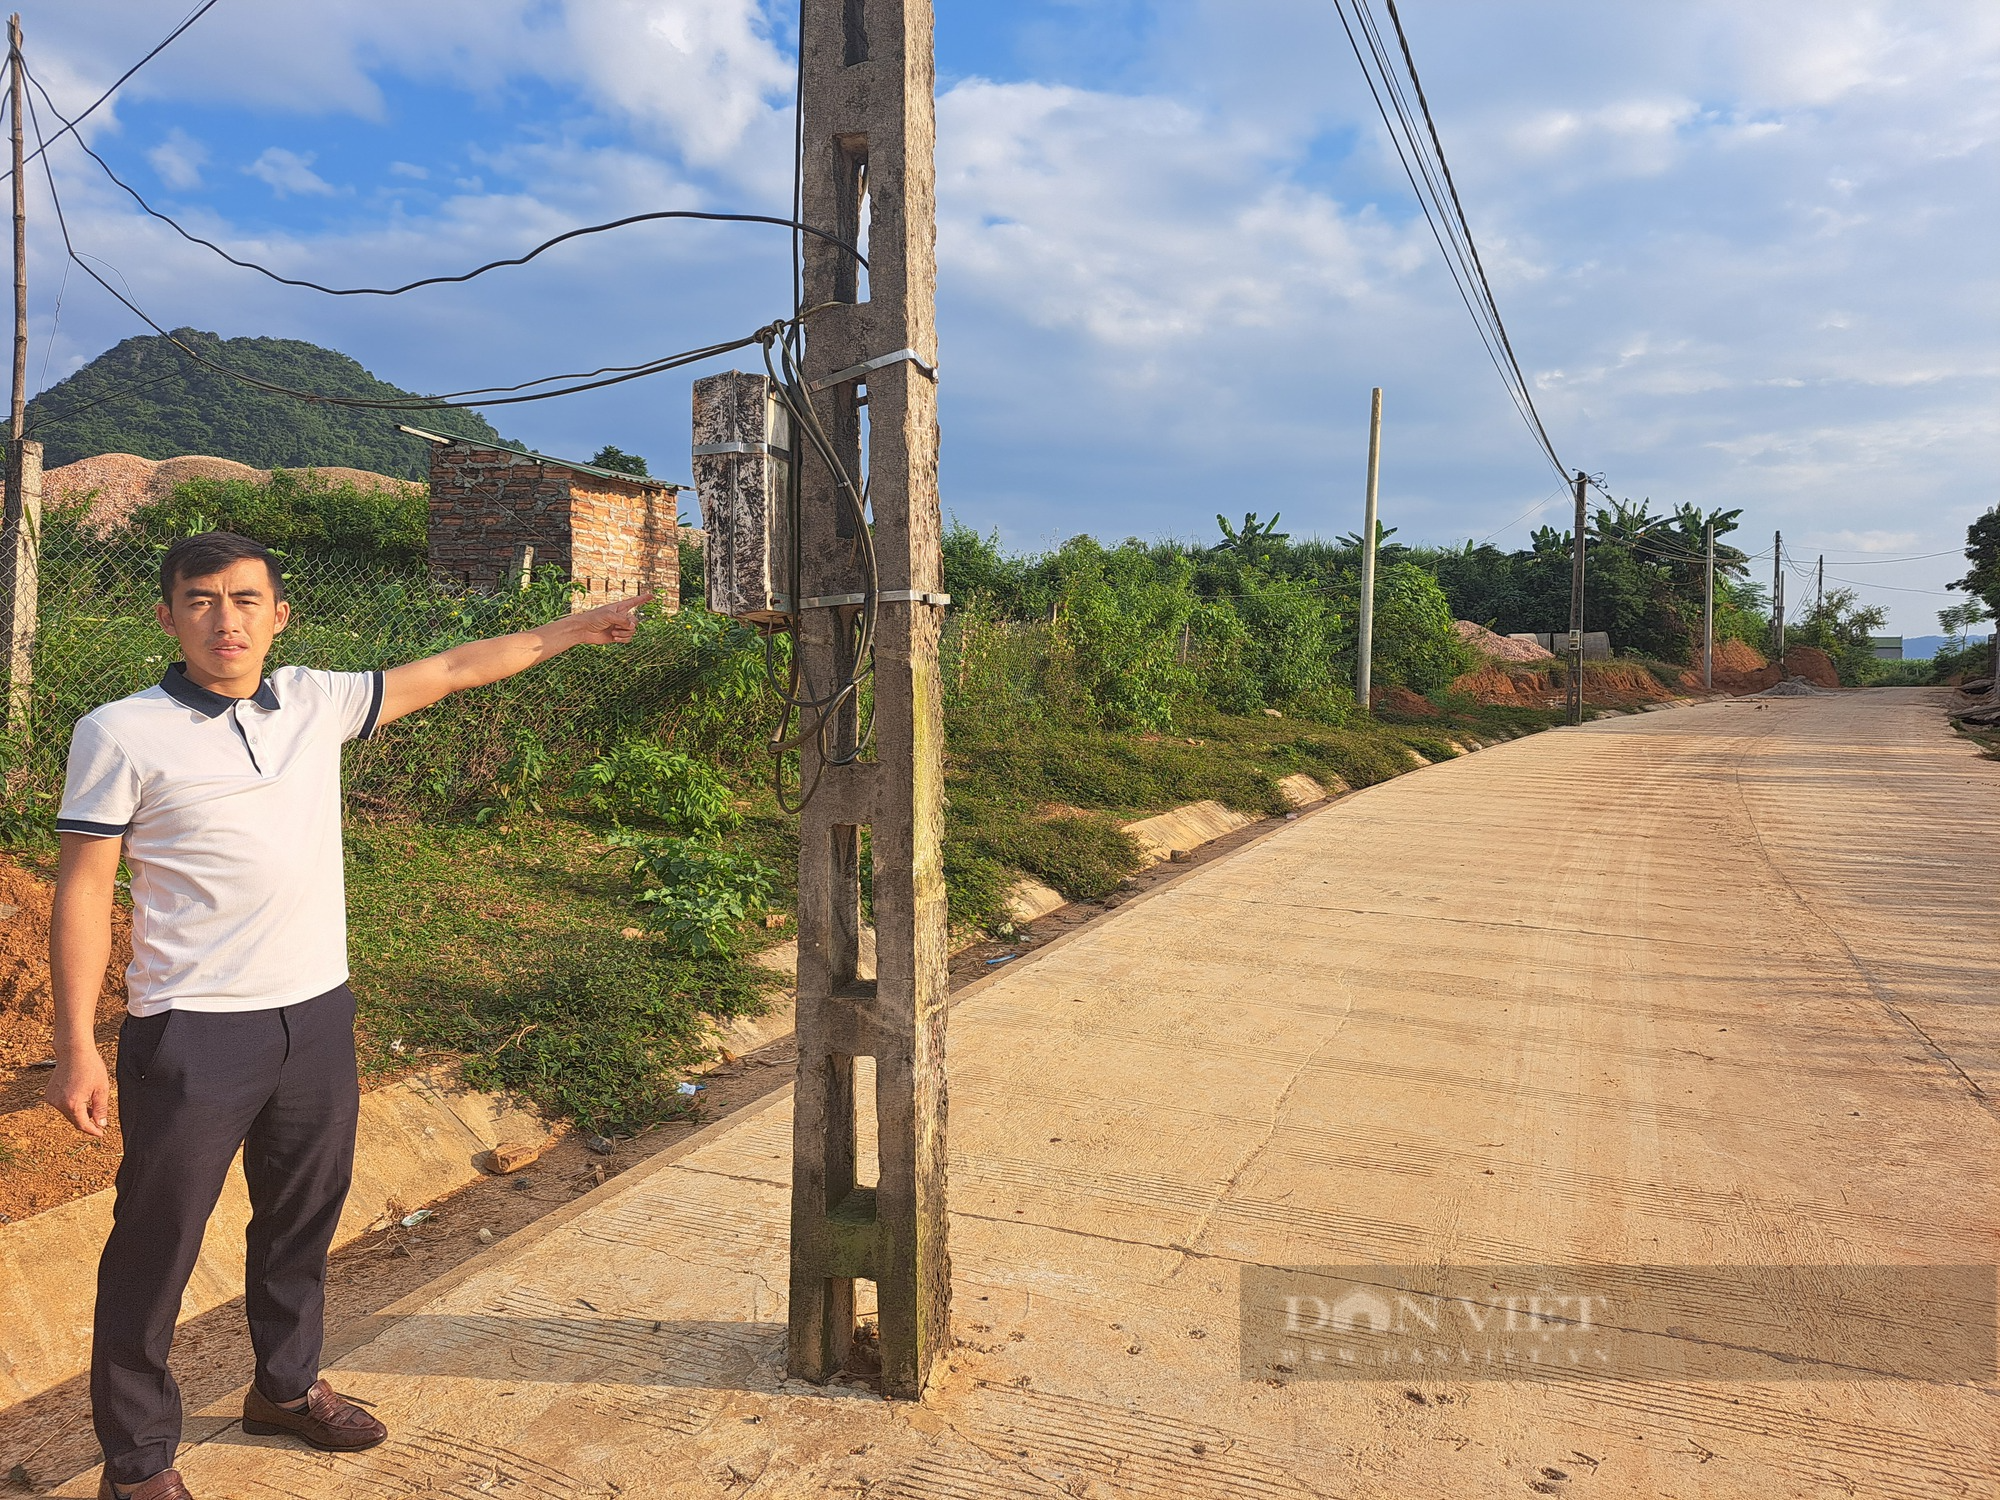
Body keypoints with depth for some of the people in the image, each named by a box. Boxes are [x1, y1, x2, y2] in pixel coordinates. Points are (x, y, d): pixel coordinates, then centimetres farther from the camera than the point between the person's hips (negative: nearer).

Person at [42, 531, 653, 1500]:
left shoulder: (315, 702, 3)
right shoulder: (121, 734, -8)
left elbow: (447, 671, 12)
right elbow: (83, 893, -7)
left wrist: (570, 631, 17)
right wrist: (76, 1045, -10)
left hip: (317, 1017, 5)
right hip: (194, 1032, -5)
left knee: (303, 1219, 20)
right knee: (155, 1247, 7)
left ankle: (285, 1386, 42)